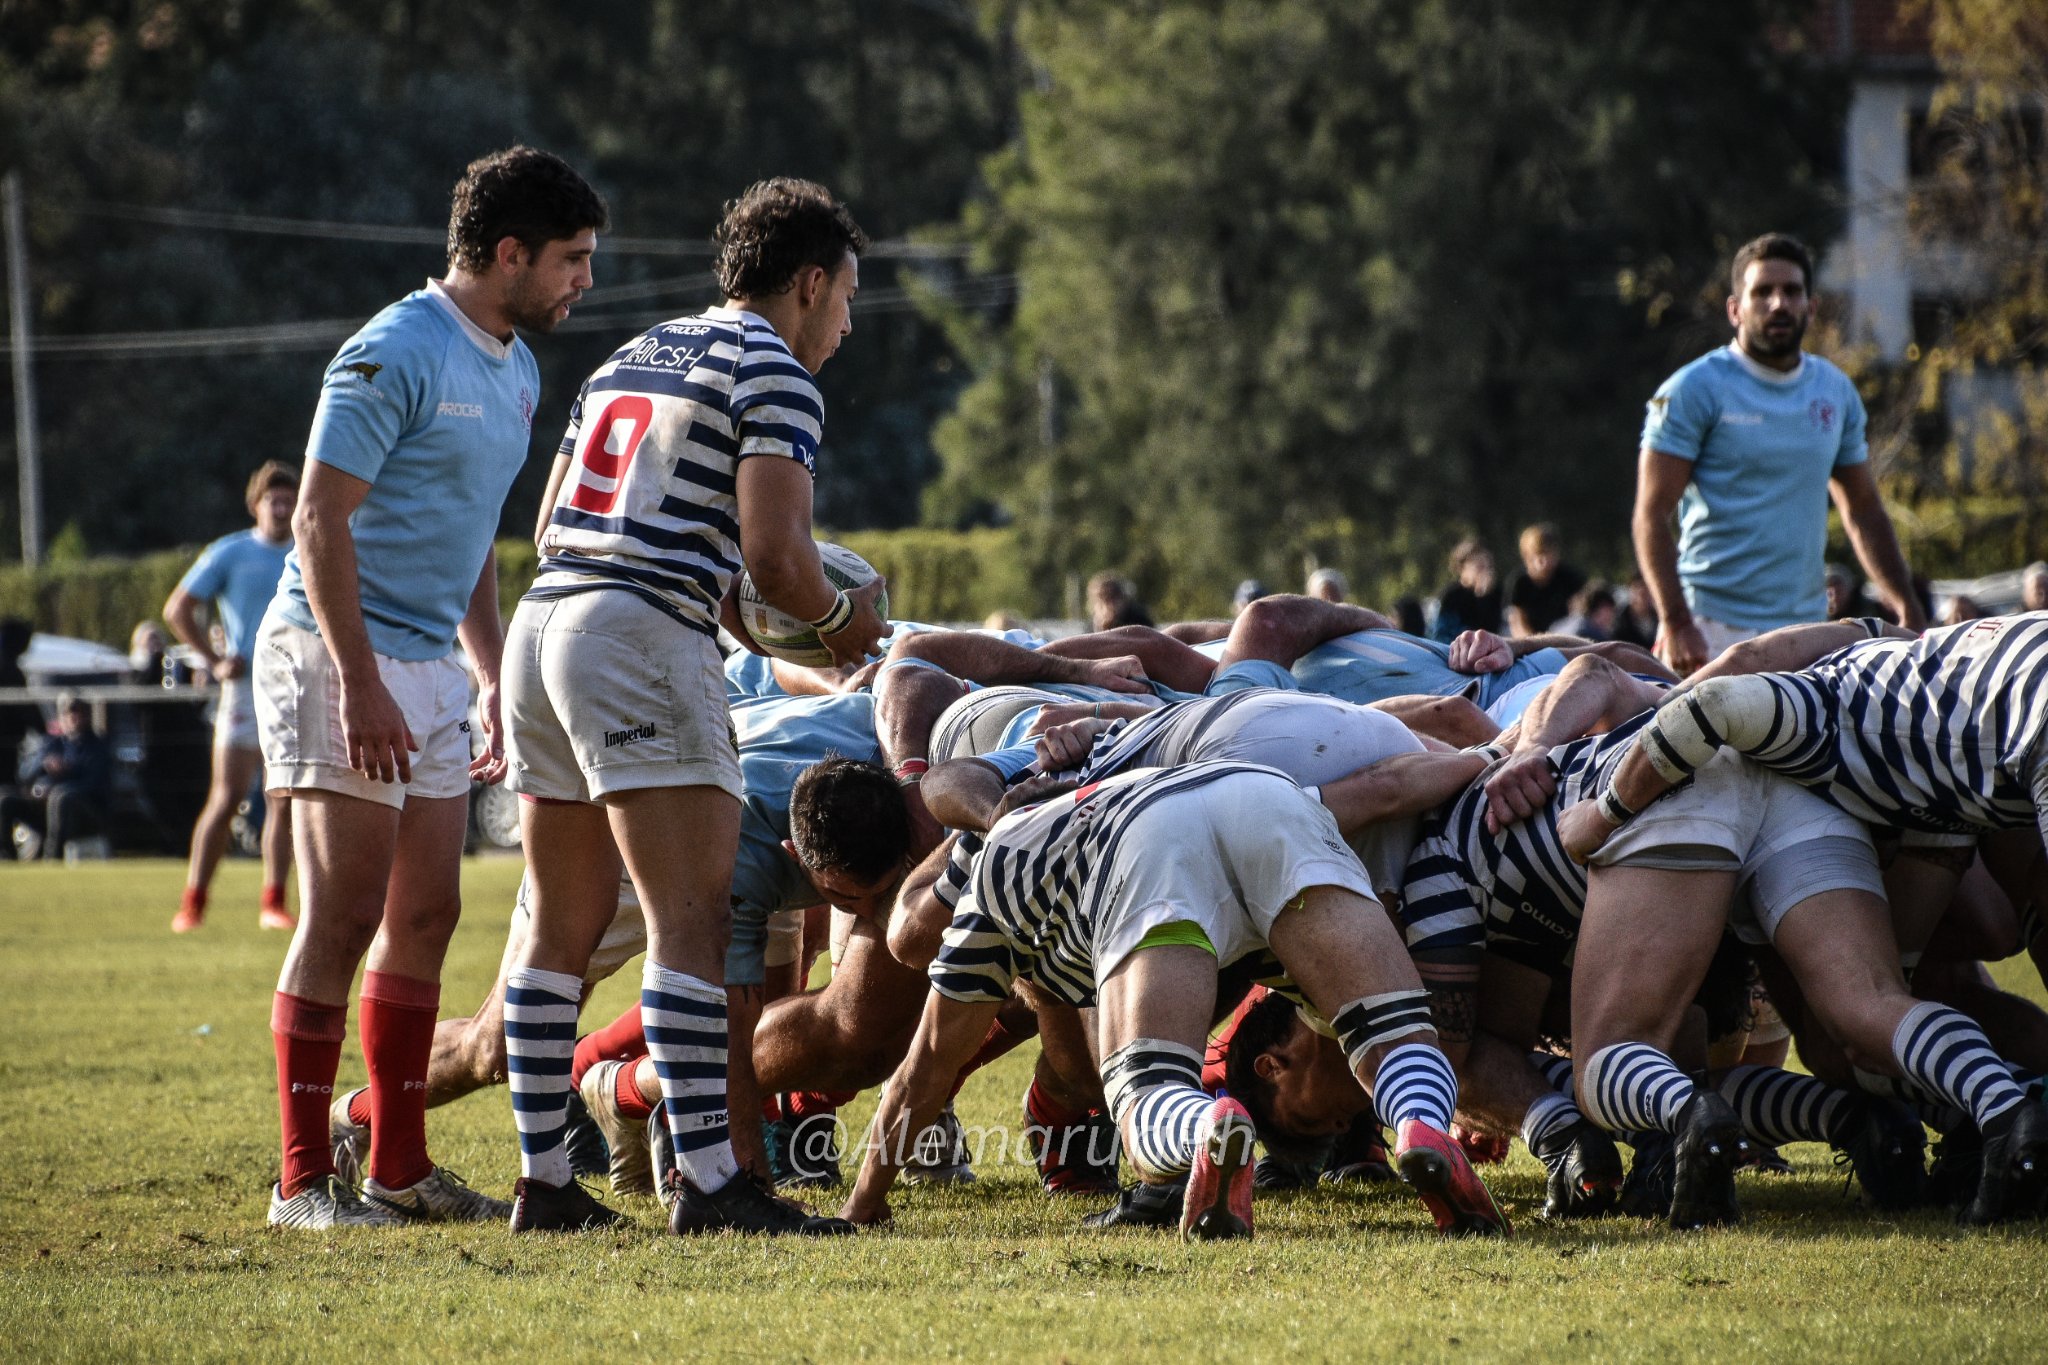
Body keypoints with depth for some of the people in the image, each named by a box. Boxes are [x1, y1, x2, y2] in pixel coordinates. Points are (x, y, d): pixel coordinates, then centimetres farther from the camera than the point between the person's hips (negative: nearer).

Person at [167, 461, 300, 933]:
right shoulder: (230, 553, 2)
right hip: (246, 688, -4)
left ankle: (273, 903, 7)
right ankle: (193, 902, -4)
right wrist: (214, 660, -5)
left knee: (285, 802, 2)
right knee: (227, 797, -8)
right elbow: (177, 609, 3)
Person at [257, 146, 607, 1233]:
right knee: (343, 918, -9)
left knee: (425, 914, 8)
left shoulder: (515, 369, 14)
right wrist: (359, 685, -23)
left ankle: (400, 1166, 14)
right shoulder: (396, 355, -15)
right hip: (337, 655, -9)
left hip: (429, 664, 9)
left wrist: (493, 680, 19)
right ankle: (303, 1181, -6)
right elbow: (320, 520, -18)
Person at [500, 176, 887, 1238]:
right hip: (644, 638, -9)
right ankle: (708, 1179, -16)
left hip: (542, 623, 9)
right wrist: (841, 619, 7)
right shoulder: (774, 376, -3)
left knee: (562, 926, 11)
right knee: (694, 918, -10)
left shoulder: (629, 358, 23)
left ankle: (543, 1179, 12)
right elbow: (775, 554, -13)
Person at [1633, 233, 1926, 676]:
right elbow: (1652, 516, -8)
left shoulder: (1836, 393, 14)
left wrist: (1906, 608, 13)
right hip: (1716, 629, -5)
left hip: (1806, 627, 5)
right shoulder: (1695, 390, -3)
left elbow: (1864, 510, 23)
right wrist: (1676, 624, -19)